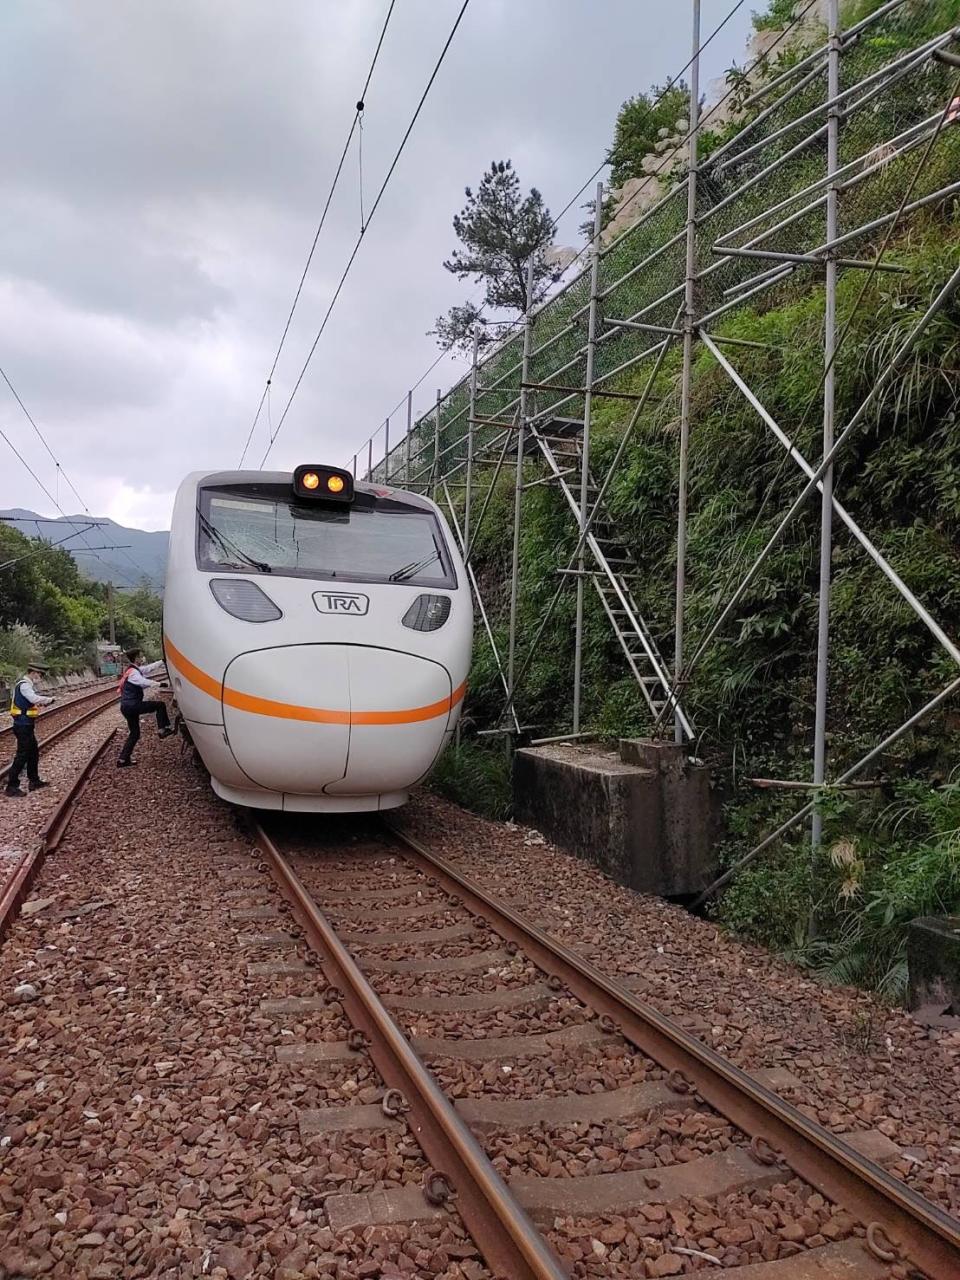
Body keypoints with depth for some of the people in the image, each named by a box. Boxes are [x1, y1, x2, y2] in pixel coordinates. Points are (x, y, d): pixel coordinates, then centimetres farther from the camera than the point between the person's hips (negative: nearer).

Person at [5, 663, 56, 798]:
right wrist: (50, 699, -18)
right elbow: (35, 698, -32)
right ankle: (11, 786, -2)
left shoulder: (28, 684, 13)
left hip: (26, 725, 10)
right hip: (23, 725, -10)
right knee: (22, 755, -6)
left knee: (33, 753, 19)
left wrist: (43, 702, 1)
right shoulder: (24, 685, -18)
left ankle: (34, 781, 29)